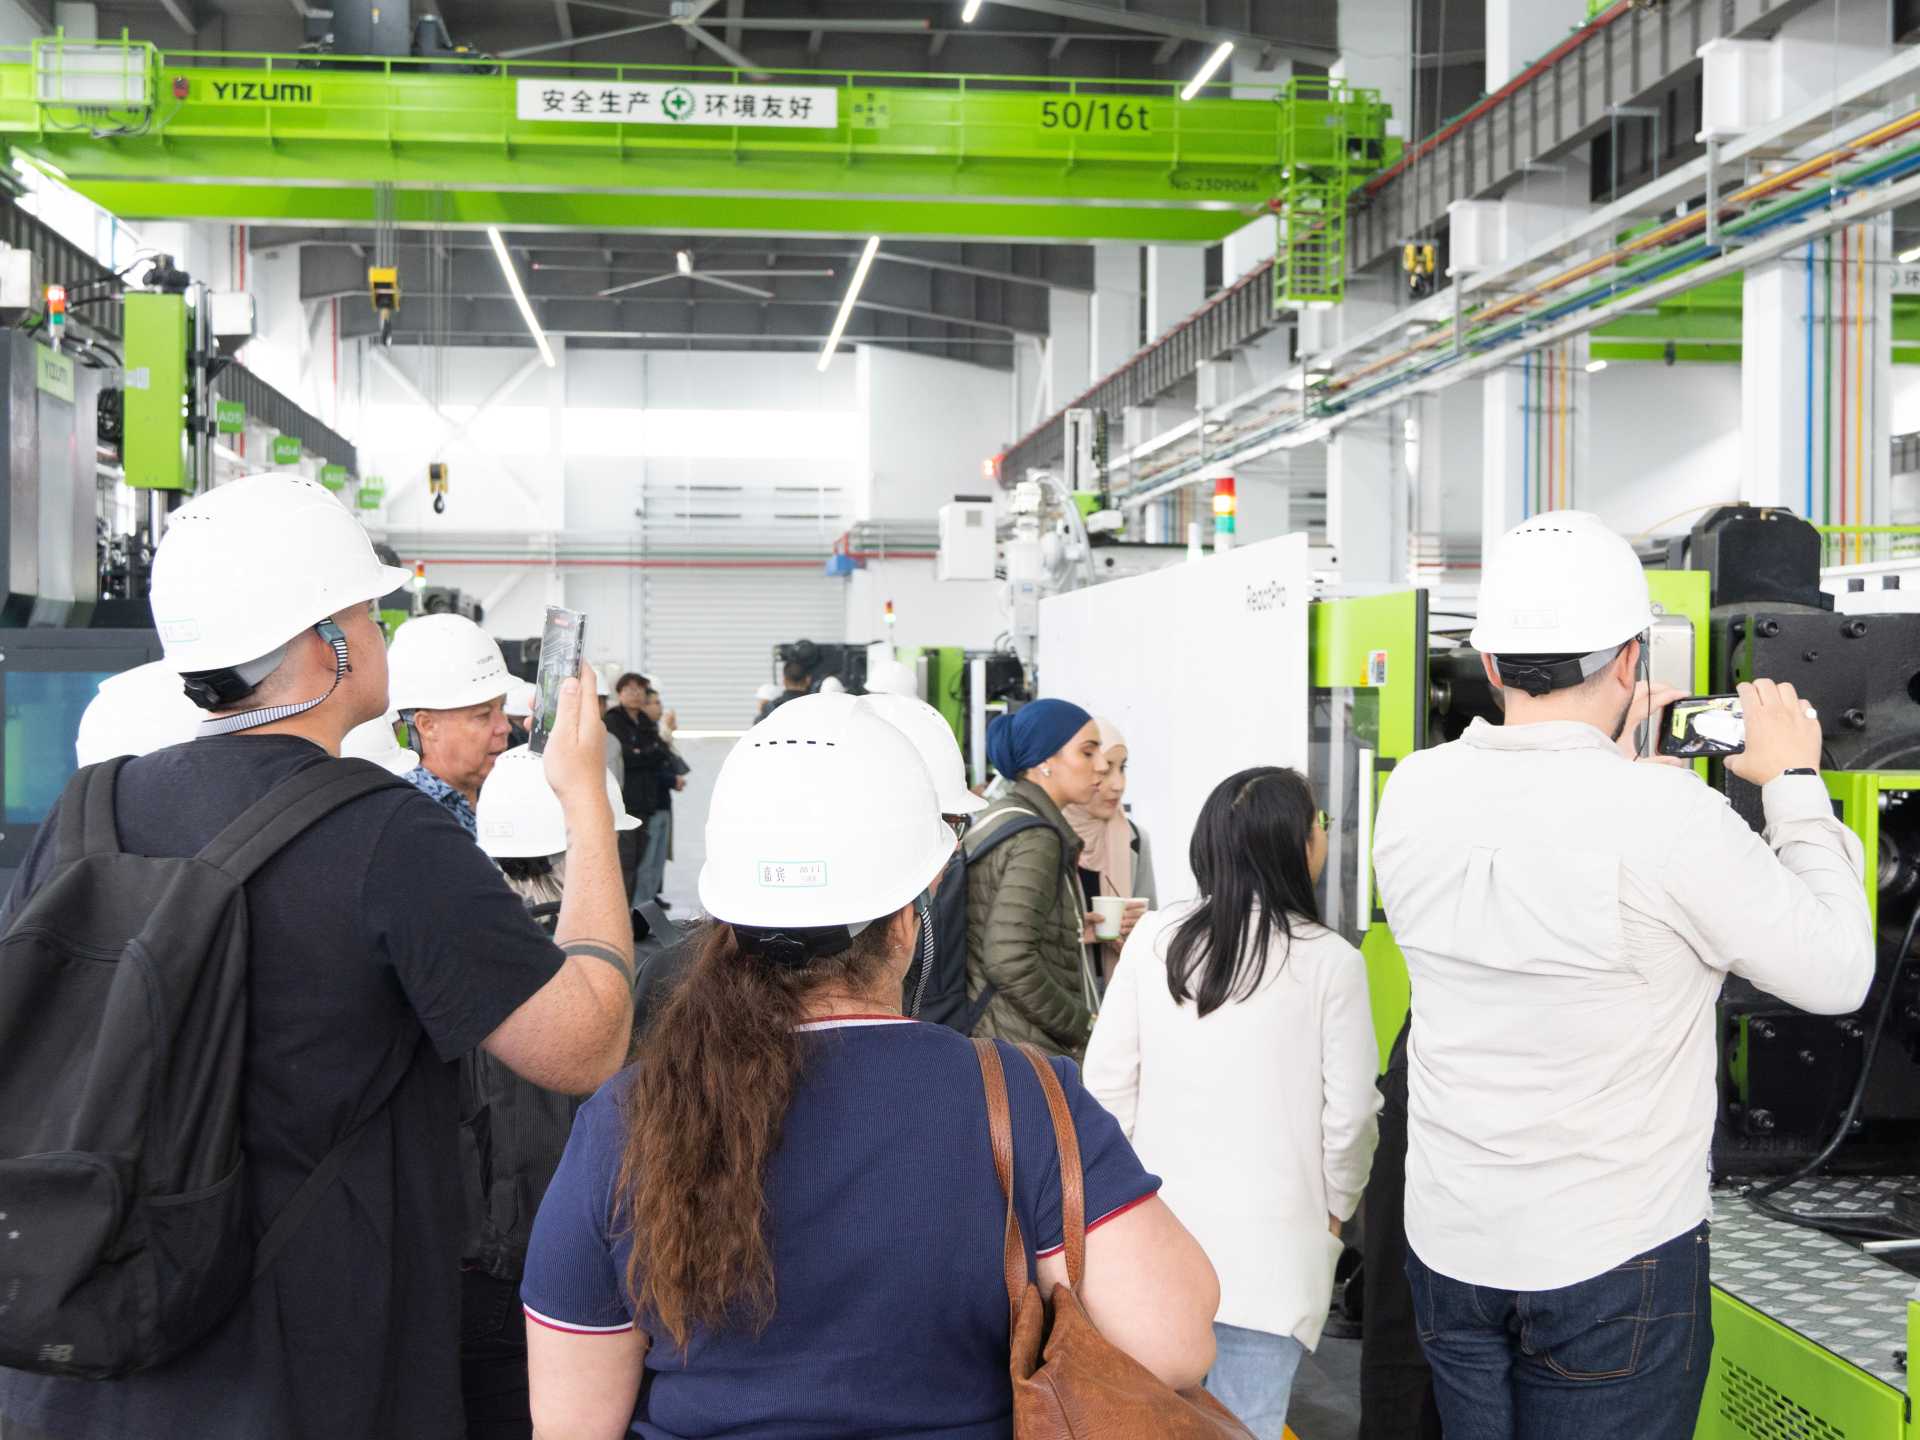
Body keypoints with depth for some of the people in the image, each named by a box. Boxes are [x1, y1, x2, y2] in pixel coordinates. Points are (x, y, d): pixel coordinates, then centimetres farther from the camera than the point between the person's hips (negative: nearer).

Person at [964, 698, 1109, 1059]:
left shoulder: (993, 818, 13)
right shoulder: (1036, 838, -15)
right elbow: (1010, 962, -24)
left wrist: (1072, 930, 16)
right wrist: (1083, 1028, -14)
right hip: (1026, 1048, -10)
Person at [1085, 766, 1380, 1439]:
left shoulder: (1154, 937, -3)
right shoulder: (1329, 960, -10)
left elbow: (1107, 1079, 0)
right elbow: (1349, 1113, -6)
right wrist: (1333, 1210, 11)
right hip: (1268, 1242, -3)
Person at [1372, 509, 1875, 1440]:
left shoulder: (1413, 792, -6)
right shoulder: (1669, 815, -21)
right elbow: (1837, 972, -9)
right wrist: (1794, 783, 0)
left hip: (1447, 1244, 5)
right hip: (1612, 1259, -5)